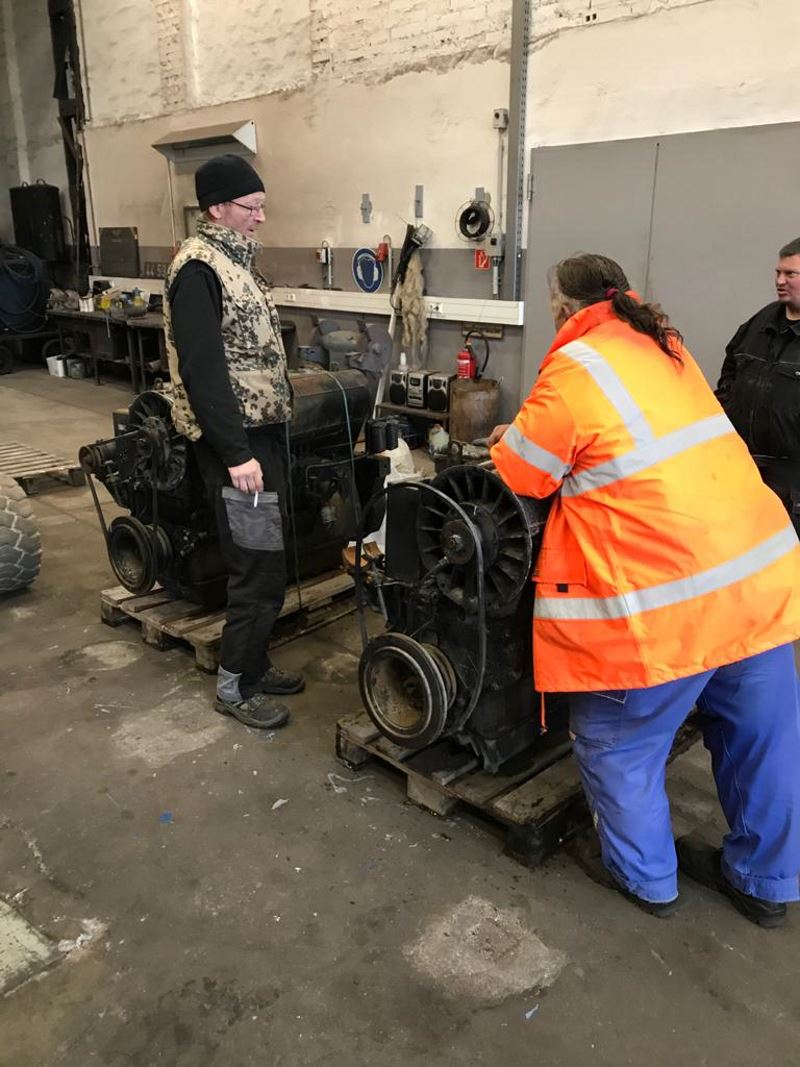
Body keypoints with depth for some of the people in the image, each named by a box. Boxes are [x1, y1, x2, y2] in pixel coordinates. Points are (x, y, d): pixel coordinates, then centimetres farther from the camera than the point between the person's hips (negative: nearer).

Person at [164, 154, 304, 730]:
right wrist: (236, 454, -25)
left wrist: (269, 436, 18)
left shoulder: (235, 259, 15)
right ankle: (233, 687, 11)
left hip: (264, 431, 10)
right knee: (261, 568, -5)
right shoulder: (198, 269, -15)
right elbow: (202, 370, -22)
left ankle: (253, 664, 30)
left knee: (264, 561, 15)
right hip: (238, 441, -10)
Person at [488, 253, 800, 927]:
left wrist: (514, 438, 22)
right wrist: (537, 431, 29)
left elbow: (523, 474, 0)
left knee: (618, 745, 14)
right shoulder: (663, 344, 14)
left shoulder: (576, 365, -9)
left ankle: (646, 878, 34)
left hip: (668, 597, -8)